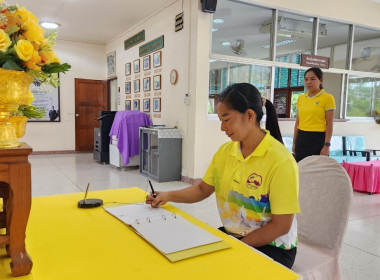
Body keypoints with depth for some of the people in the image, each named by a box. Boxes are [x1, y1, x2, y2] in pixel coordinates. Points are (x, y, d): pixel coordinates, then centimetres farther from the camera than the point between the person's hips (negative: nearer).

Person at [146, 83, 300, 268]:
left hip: (272, 247, -5)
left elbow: (281, 226, -19)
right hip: (230, 235, 6)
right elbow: (202, 190, 9)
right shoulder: (224, 151, -1)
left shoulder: (281, 161, -21)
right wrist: (168, 196, -6)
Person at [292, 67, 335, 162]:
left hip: (318, 139, -5)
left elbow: (329, 124, -7)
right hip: (301, 139, 5)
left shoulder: (327, 98, -5)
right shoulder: (301, 98, 9)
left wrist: (326, 145, -12)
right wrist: (294, 143, 11)